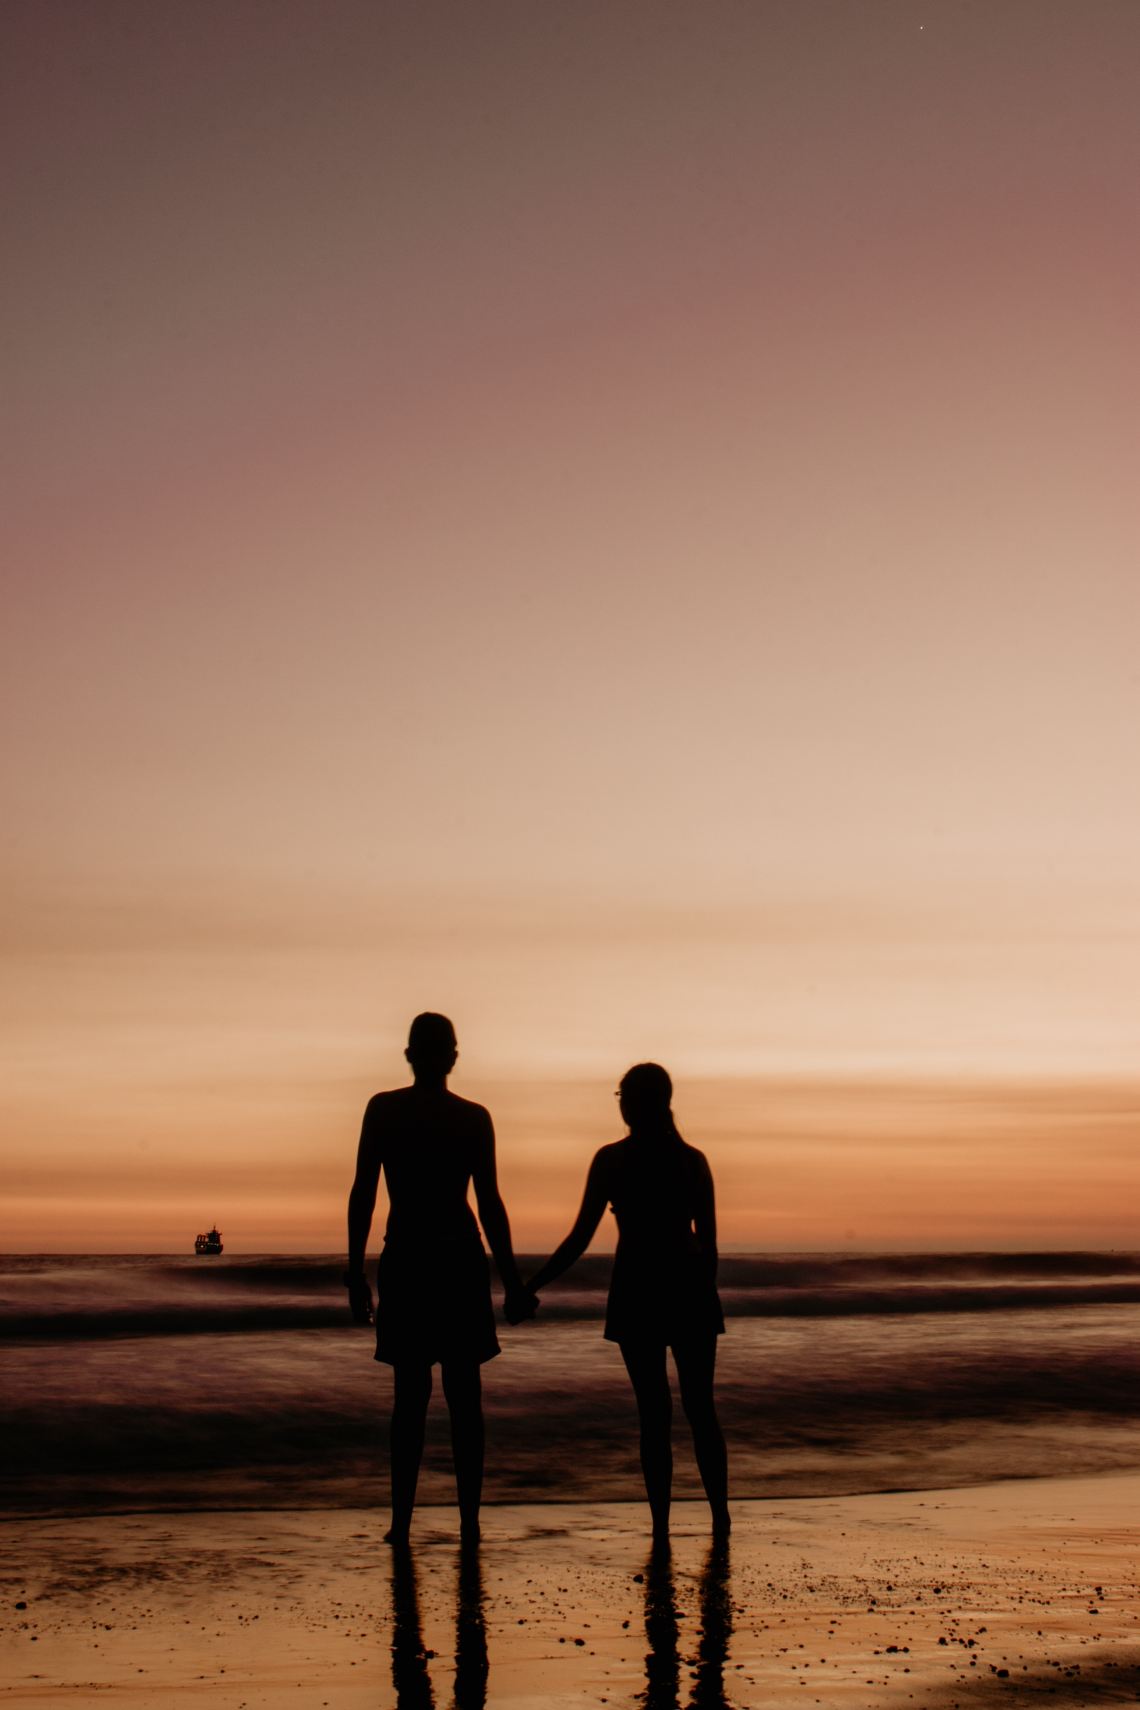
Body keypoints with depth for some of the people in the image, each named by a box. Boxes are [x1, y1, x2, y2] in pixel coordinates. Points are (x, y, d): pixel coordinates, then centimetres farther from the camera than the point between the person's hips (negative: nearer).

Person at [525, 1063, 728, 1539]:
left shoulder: (611, 1159, -6)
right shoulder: (693, 1160, 2)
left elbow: (580, 1239, -8)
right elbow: (709, 1243, 3)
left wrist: (531, 1286, 0)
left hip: (636, 1291, -2)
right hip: (689, 1288, 2)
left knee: (654, 1411, 4)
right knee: (700, 1407, 12)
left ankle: (661, 1524, 2)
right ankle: (720, 1516, 10)